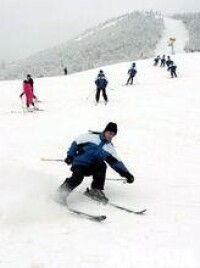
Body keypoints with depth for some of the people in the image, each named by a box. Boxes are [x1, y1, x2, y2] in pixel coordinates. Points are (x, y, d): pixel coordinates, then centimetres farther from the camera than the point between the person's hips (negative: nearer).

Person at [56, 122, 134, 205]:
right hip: (79, 164, -4)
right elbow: (76, 143, -1)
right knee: (77, 178, -31)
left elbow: (116, 162, 6)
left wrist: (126, 173, -4)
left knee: (102, 165, -25)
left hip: (91, 167, 4)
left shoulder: (109, 147, 8)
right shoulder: (91, 136, -7)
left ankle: (95, 190, -14)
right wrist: (70, 156, -7)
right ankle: (62, 191, -7)